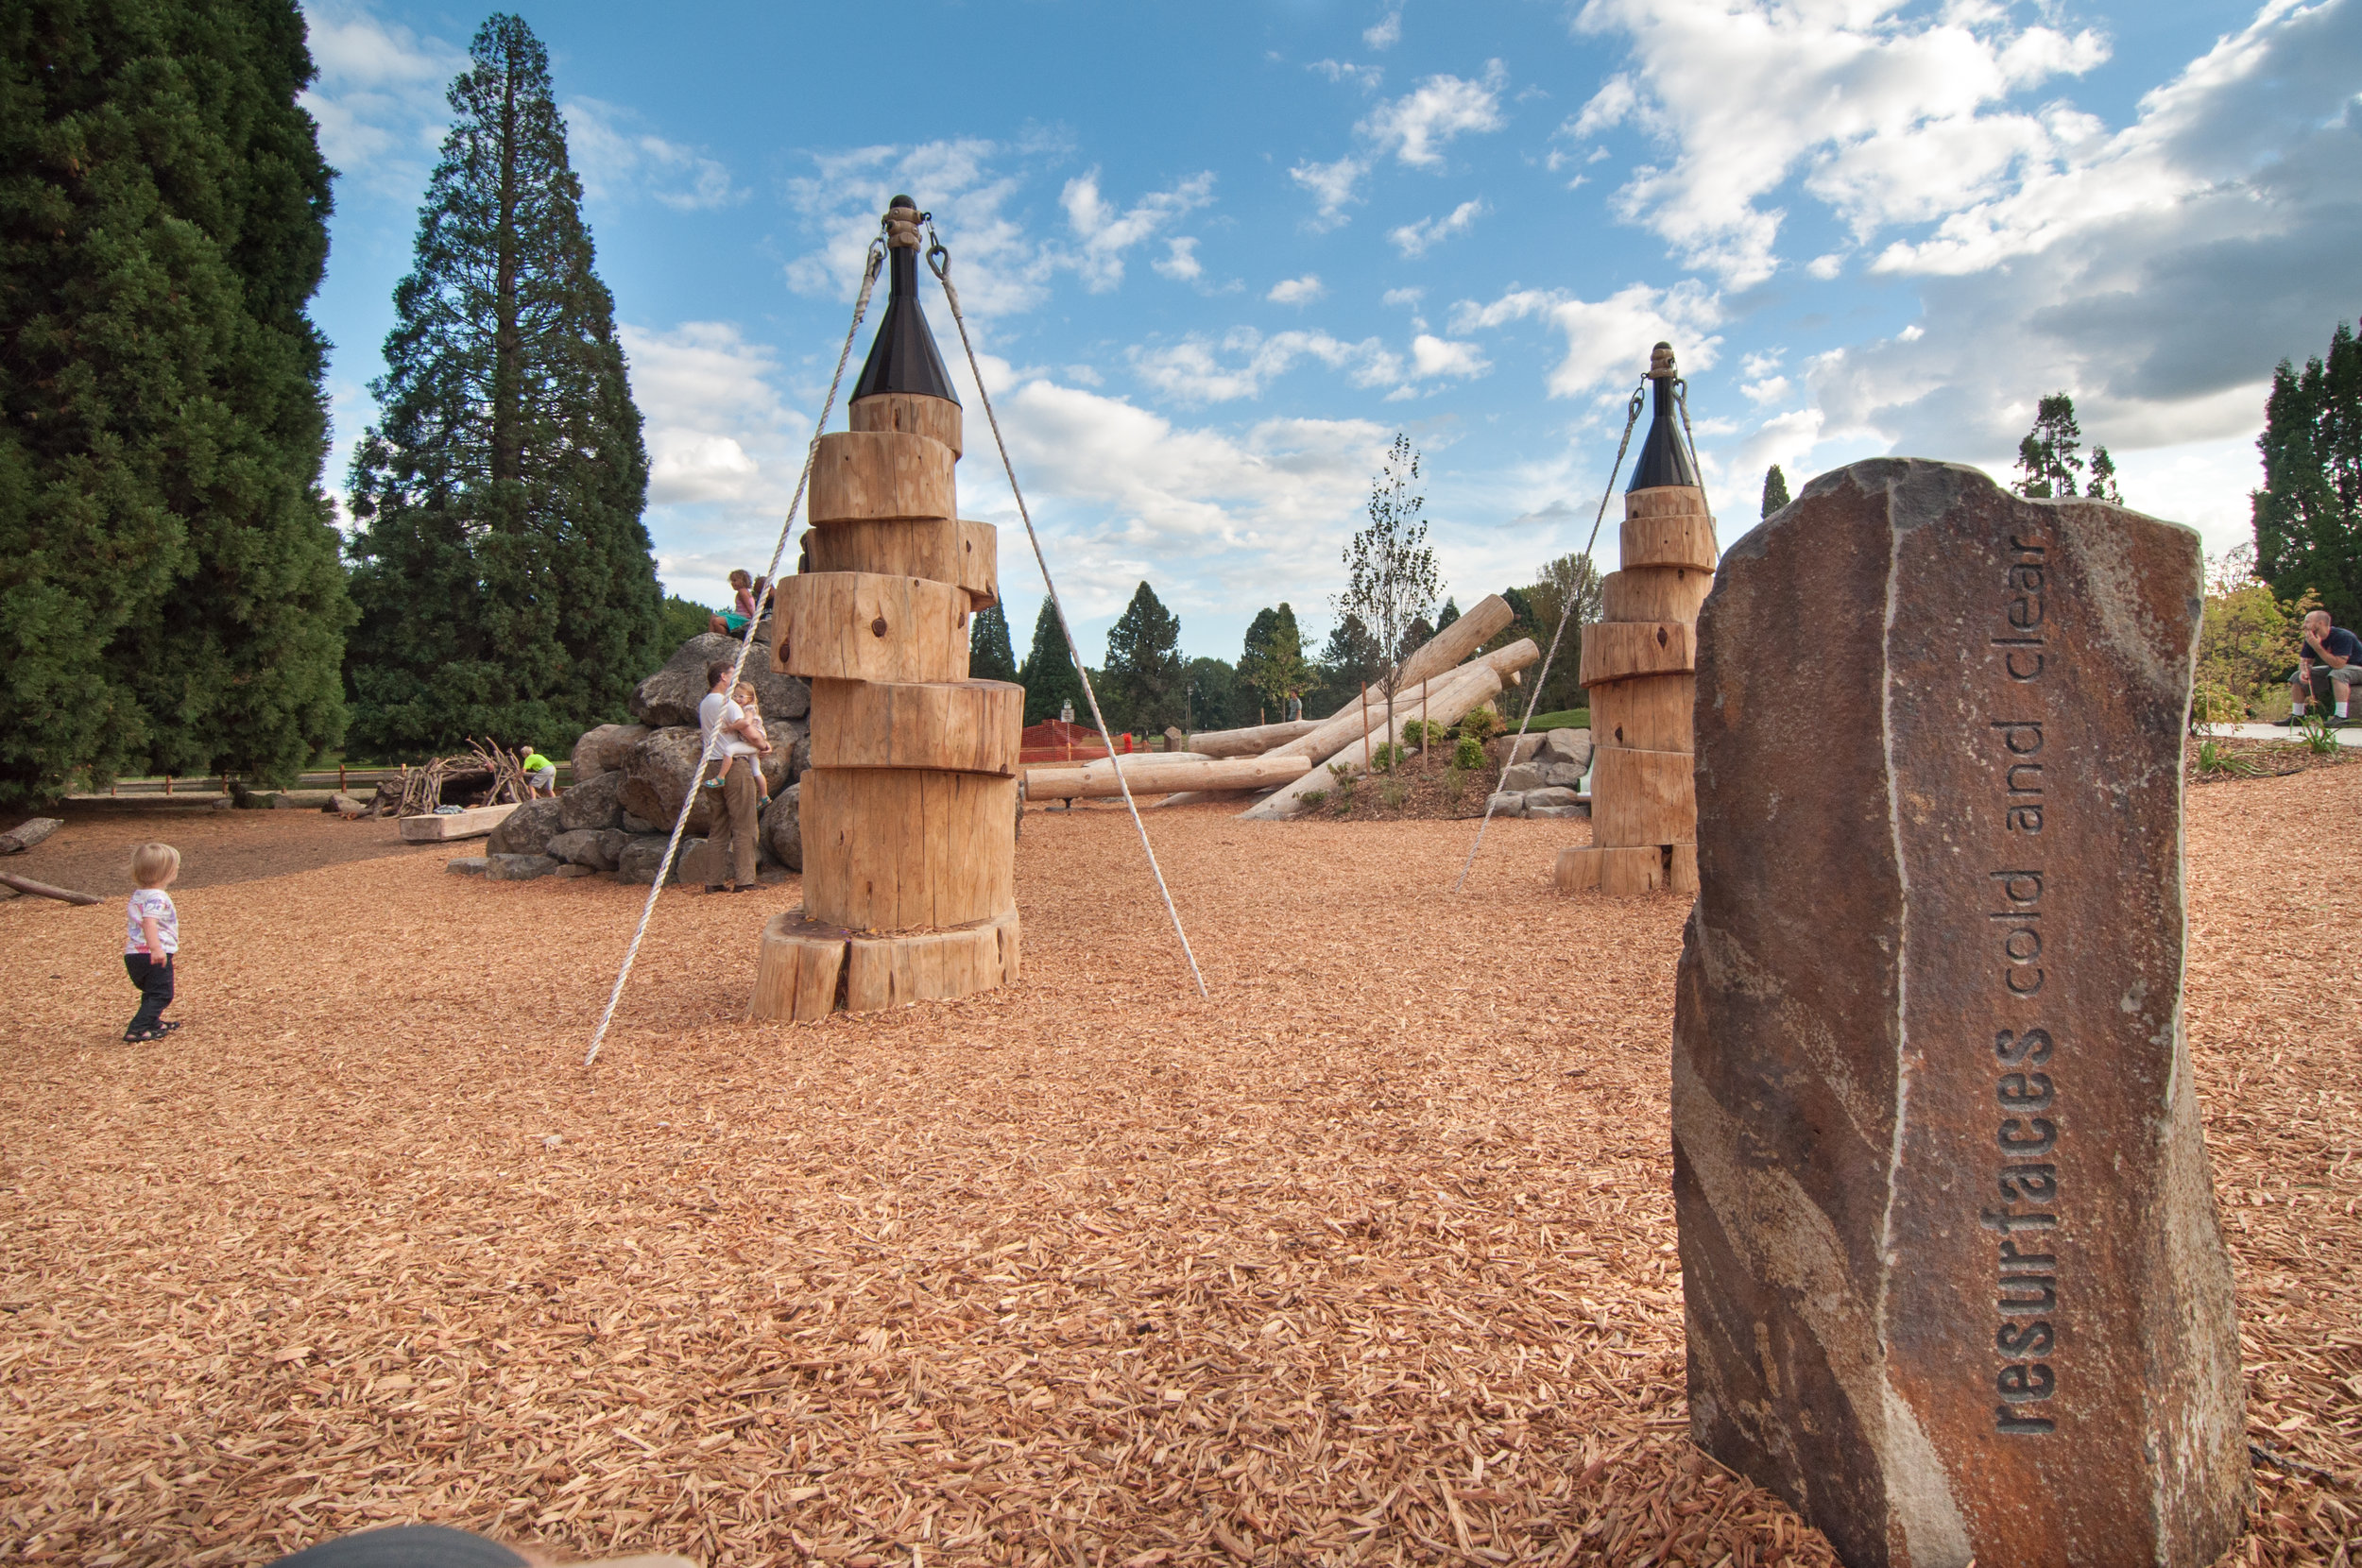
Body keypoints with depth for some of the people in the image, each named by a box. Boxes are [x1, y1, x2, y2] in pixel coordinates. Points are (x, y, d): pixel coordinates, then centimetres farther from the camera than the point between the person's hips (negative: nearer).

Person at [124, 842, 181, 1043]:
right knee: (160, 994, -5)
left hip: (133, 954, 10)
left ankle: (153, 1023, 36)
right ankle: (137, 1030, -13)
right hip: (152, 957, -10)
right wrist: (155, 948, -42)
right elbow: (149, 922, -31)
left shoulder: (138, 894, 15)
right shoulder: (157, 897, -16)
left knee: (151, 992, 25)